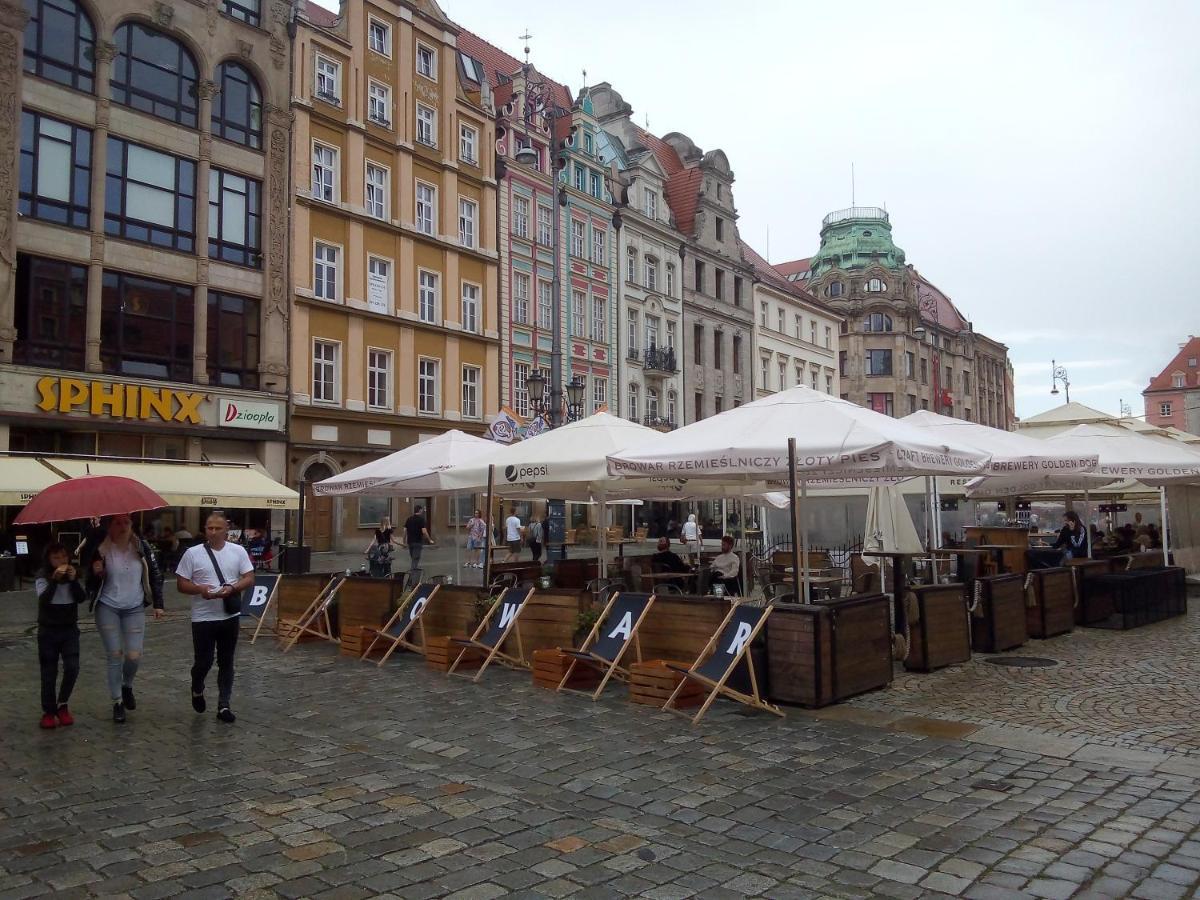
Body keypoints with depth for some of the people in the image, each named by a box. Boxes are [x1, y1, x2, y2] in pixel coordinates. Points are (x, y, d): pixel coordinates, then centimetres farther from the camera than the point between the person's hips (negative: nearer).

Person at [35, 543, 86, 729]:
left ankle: (62, 705, 10)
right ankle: (48, 712, 16)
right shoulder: (42, 579, -8)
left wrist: (73, 580, -25)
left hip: (70, 629, 2)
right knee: (49, 673, 4)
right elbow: (44, 600, -25)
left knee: (72, 668, -9)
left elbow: (82, 598, -11)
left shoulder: (73, 576, 2)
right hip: (48, 631, -2)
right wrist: (54, 580, -37)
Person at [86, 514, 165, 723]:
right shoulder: (101, 550, -9)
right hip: (107, 609, -1)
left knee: (134, 656, -5)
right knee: (115, 656, -1)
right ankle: (117, 702, 15)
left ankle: (127, 686, 27)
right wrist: (96, 573, -23)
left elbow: (155, 575, 6)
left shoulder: (141, 547, -4)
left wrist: (158, 604, 3)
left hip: (135, 609, 1)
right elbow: (90, 583, 0)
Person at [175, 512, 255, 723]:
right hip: (203, 618, -2)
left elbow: (249, 579, 0)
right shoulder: (192, 553, -4)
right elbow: (181, 584, -3)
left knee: (226, 663, 7)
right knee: (203, 662, 3)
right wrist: (200, 589, -21)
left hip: (230, 617, 2)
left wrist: (231, 588, -18)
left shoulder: (238, 551, 0)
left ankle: (223, 706, 14)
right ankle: (197, 690, 35)